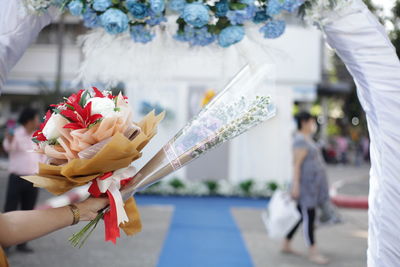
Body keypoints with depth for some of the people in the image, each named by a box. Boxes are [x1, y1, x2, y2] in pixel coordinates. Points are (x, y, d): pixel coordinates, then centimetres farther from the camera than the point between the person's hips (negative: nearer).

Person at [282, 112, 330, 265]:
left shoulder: (307, 139, 16)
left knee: (300, 216, 14)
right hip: (306, 185, -10)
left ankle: (286, 245, 23)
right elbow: (296, 164, -20)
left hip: (312, 184, 10)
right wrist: (295, 185, -24)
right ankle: (312, 252, 0)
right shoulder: (300, 140, -15)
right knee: (309, 218, -5)